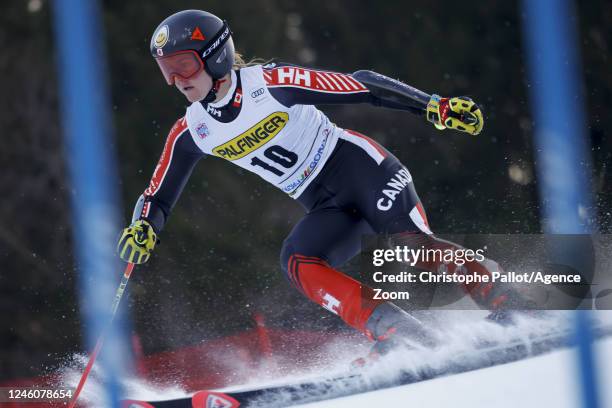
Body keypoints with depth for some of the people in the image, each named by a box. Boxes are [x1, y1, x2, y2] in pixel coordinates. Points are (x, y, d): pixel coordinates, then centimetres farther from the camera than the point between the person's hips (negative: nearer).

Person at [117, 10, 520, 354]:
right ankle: (407, 340, -27)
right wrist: (142, 229, -15)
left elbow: (361, 86, -14)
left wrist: (433, 104, -20)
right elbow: (157, 200, 8)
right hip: (328, 210, 4)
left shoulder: (270, 83, -15)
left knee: (417, 246, -18)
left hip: (362, 169, -4)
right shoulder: (191, 133, 0)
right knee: (297, 261, -23)